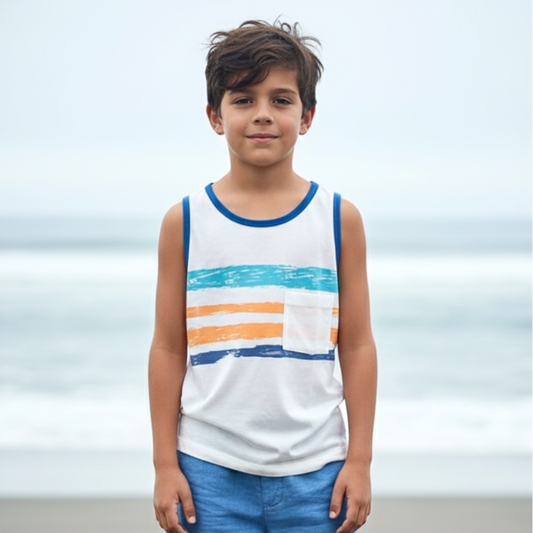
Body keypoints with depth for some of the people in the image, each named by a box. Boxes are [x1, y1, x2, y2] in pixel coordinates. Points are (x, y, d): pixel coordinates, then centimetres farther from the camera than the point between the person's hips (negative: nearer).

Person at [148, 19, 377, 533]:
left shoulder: (339, 218, 4)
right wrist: (165, 464, 2)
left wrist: (359, 459, 1)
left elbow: (357, 347, 4)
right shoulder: (185, 221, 3)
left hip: (313, 473, 0)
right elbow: (168, 350, 4)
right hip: (210, 472, 0)